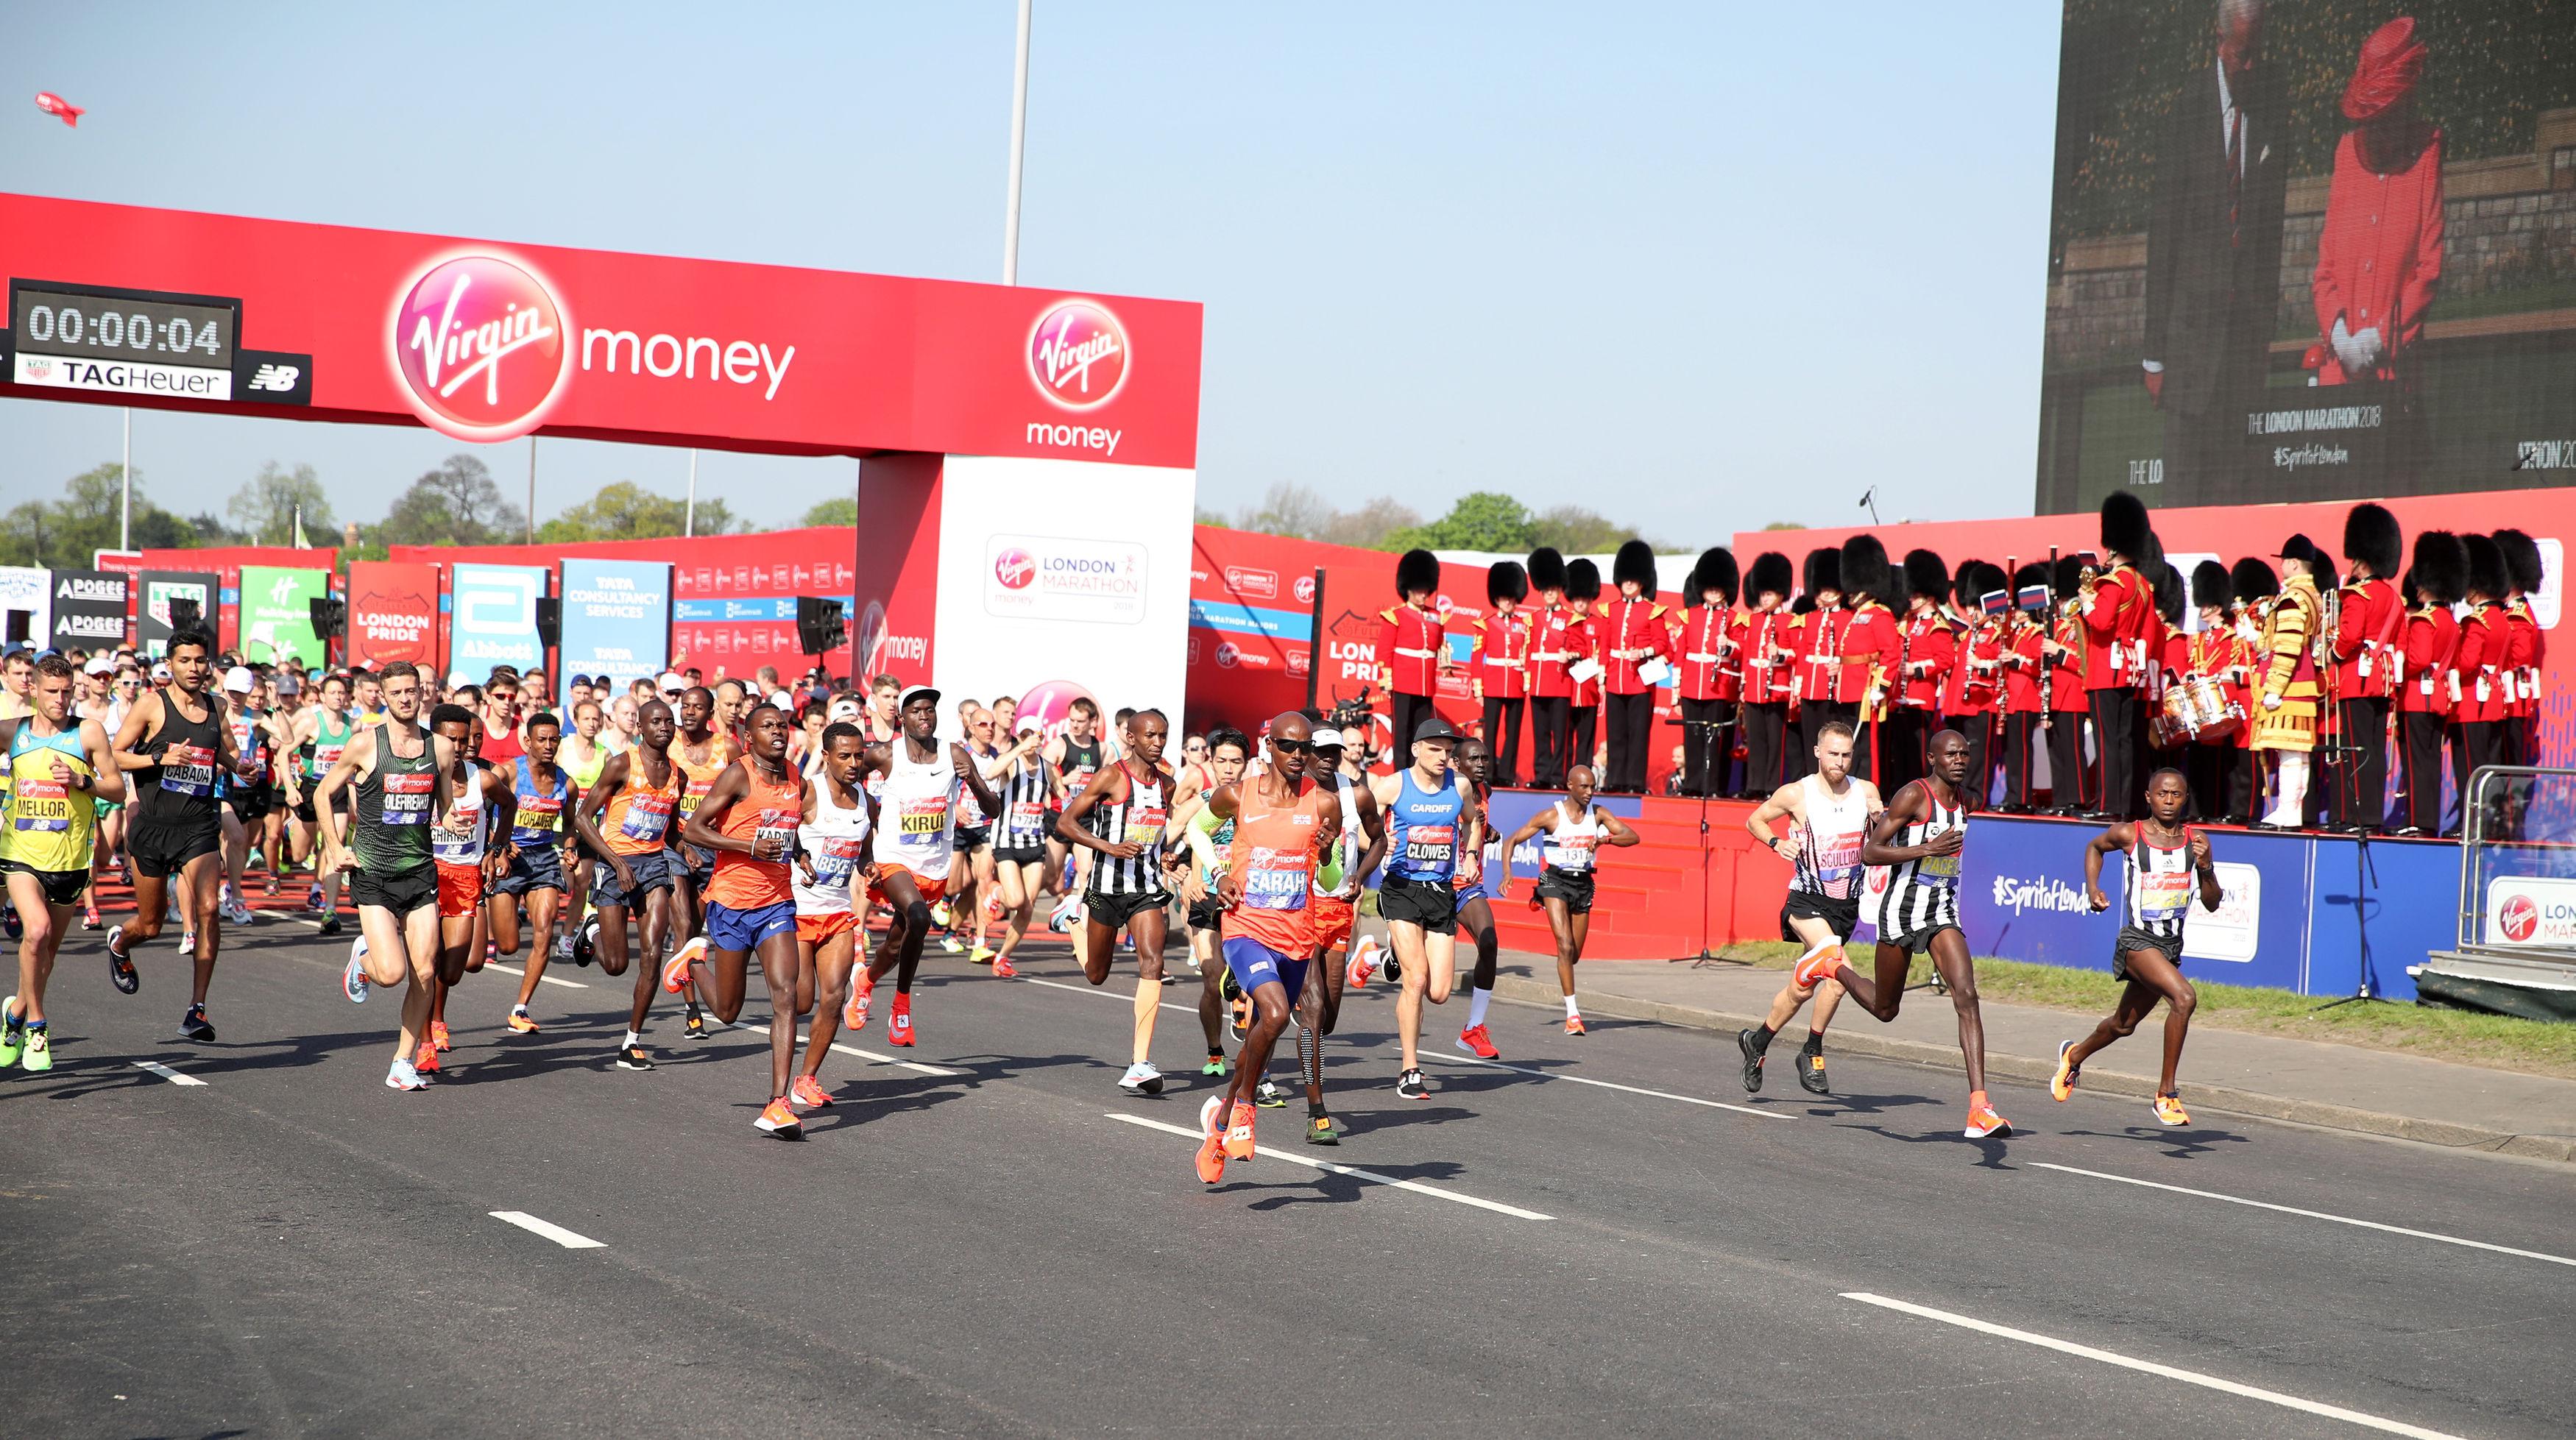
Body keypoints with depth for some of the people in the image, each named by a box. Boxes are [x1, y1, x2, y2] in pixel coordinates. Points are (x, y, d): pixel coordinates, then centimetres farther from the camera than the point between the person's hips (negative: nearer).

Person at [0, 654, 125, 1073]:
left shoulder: (88, 733, -2)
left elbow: (118, 789, 0)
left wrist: (82, 781, -16)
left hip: (69, 860, 1)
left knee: (48, 948, 12)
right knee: (37, 930, -23)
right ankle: (36, 1025, -9)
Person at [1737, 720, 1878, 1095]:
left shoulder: (1866, 792, 2)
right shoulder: (1795, 794, -6)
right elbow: (1754, 820, 9)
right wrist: (1777, 842, -10)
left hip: (1846, 905, 5)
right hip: (1808, 899, -4)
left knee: (1803, 987, 12)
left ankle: (1757, 1040, 34)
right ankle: (1812, 1053, -10)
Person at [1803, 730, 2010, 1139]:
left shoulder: (1962, 801, 8)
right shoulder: (1913, 795, -14)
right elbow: (1869, 853, -19)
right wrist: (1928, 849, -26)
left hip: (1942, 912, 5)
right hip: (1901, 909, -5)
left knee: (1966, 996, -16)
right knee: (1885, 1010, 11)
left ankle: (1979, 1107, -21)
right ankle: (1831, 966, 42)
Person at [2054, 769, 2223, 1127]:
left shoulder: (2195, 841, 2)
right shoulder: (2128, 835, -5)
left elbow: (2212, 903, 2)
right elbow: (2095, 846, 17)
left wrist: (2205, 868, -15)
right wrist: (2092, 888, 4)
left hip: (2172, 946, 5)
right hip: (2137, 940, -5)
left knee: (2124, 1024, 21)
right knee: (2184, 997, -28)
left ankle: (2075, 1054, 52)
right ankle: (2166, 1094, -19)